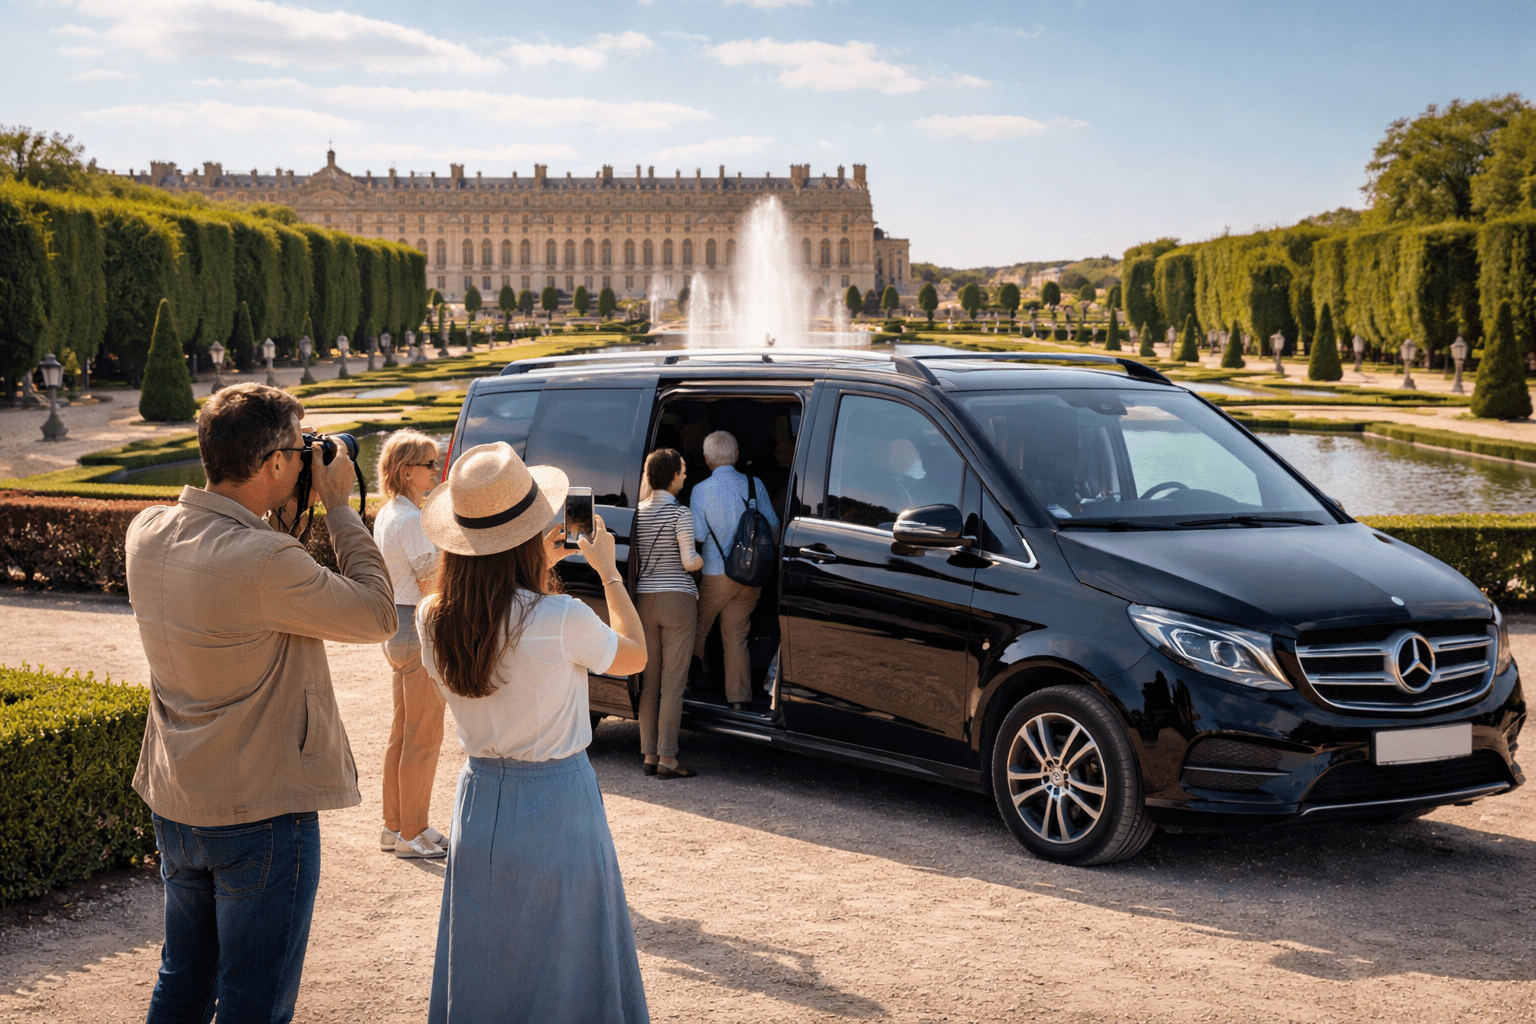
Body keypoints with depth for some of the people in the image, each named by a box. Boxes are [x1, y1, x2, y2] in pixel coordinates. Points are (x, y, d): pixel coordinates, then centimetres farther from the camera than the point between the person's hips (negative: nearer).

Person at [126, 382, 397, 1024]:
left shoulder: (146, 533, -3)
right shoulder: (264, 562, -28)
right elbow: (376, 616, -16)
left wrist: (279, 515, 5)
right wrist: (337, 506, -9)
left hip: (174, 804, 8)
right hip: (260, 814, -8)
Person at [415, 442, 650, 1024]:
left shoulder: (432, 620, -8)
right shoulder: (561, 621, -22)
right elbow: (634, 655, -1)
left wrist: (540, 570, 13)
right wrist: (607, 569, 9)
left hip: (480, 800, 5)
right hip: (557, 805, -5)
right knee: (568, 976, 12)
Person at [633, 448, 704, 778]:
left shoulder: (638, 512, 6)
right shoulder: (679, 513, -11)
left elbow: (633, 561, 8)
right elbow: (689, 562, -15)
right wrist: (704, 559, 6)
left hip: (644, 599, 6)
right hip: (677, 600, -5)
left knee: (649, 681, 11)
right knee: (673, 683, -3)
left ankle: (649, 754, 14)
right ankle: (667, 760, -3)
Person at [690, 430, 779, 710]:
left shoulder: (701, 490, -9)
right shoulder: (754, 486, 0)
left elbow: (697, 536, -10)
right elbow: (773, 526, 5)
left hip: (716, 574, -3)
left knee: (697, 631, 15)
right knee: (736, 636, 9)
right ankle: (738, 697, 8)